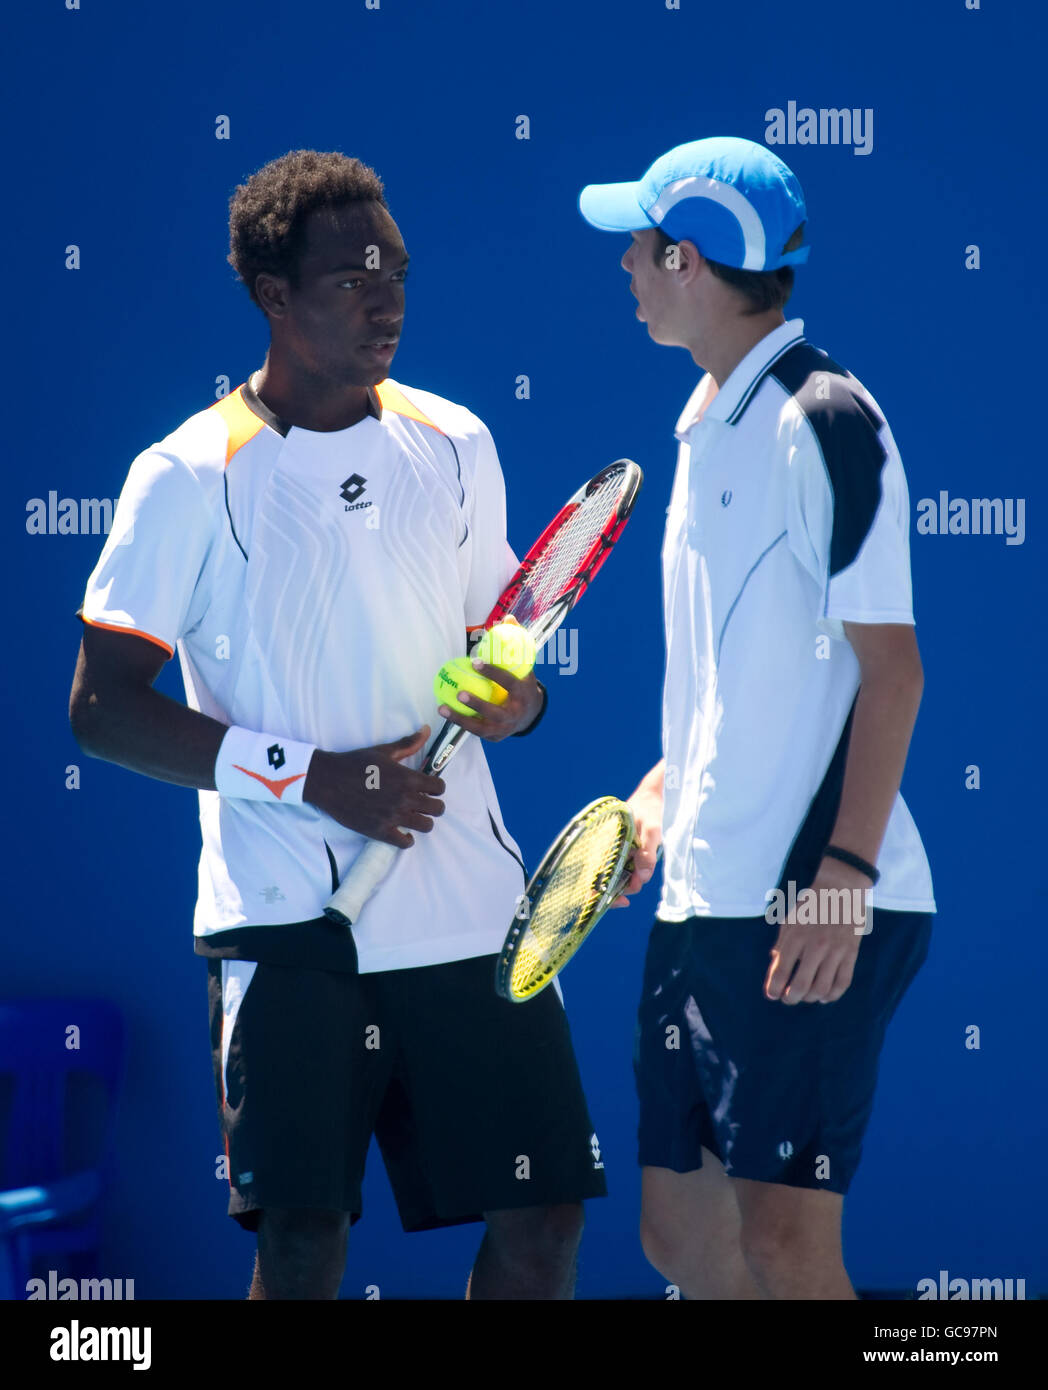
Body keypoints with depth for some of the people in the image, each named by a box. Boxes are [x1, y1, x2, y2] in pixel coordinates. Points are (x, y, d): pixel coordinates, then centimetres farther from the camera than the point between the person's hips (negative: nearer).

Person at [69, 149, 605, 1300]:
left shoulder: (454, 446, 11)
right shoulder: (191, 477, -5)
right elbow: (100, 709, -6)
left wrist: (515, 698, -3)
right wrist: (309, 774, -15)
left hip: (472, 903, 5)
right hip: (290, 922, -5)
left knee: (544, 1212, 3)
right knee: (302, 1239, -7)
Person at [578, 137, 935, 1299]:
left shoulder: (823, 420, -11)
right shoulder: (710, 424, 16)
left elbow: (890, 666, -15)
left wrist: (843, 876, -21)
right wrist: (662, 792, 17)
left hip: (808, 909, -9)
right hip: (703, 896, 9)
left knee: (783, 1244, -10)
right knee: (680, 1233, 11)